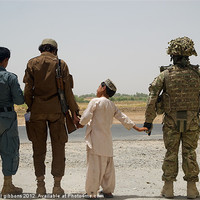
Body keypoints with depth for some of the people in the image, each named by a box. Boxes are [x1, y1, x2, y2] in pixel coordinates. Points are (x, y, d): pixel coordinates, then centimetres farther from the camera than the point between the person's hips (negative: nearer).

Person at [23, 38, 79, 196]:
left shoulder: (32, 63, 5)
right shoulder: (61, 64, 2)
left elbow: (28, 89, -1)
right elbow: (67, 91, -1)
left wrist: (30, 108, 7)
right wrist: (74, 112, 4)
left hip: (37, 110, 1)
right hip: (56, 110, -1)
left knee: (38, 148, 8)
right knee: (58, 148, 7)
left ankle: (40, 186, 9)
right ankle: (57, 186, 6)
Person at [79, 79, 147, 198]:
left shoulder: (95, 101, -7)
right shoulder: (112, 105, 11)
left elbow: (85, 118, -11)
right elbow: (123, 118, 15)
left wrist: (81, 123, 11)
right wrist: (137, 128, 24)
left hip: (95, 140, -6)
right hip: (107, 141, 6)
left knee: (94, 166, -4)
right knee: (108, 166, 13)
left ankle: (92, 192, -3)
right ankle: (108, 190, 20)